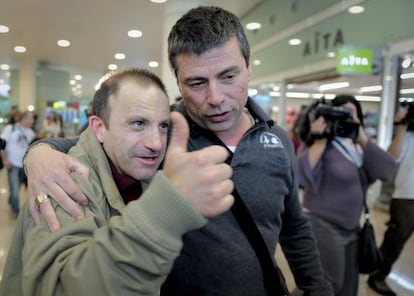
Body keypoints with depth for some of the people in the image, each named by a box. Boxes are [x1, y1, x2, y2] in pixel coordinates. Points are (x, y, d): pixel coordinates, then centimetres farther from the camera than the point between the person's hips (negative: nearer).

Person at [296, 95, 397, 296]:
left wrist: (362, 138, -16)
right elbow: (302, 178, -30)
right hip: (323, 226, -7)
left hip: (352, 228, 7)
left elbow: (387, 171, -8)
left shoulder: (358, 148, 7)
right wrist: (319, 139, -28)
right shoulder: (321, 147, -14)